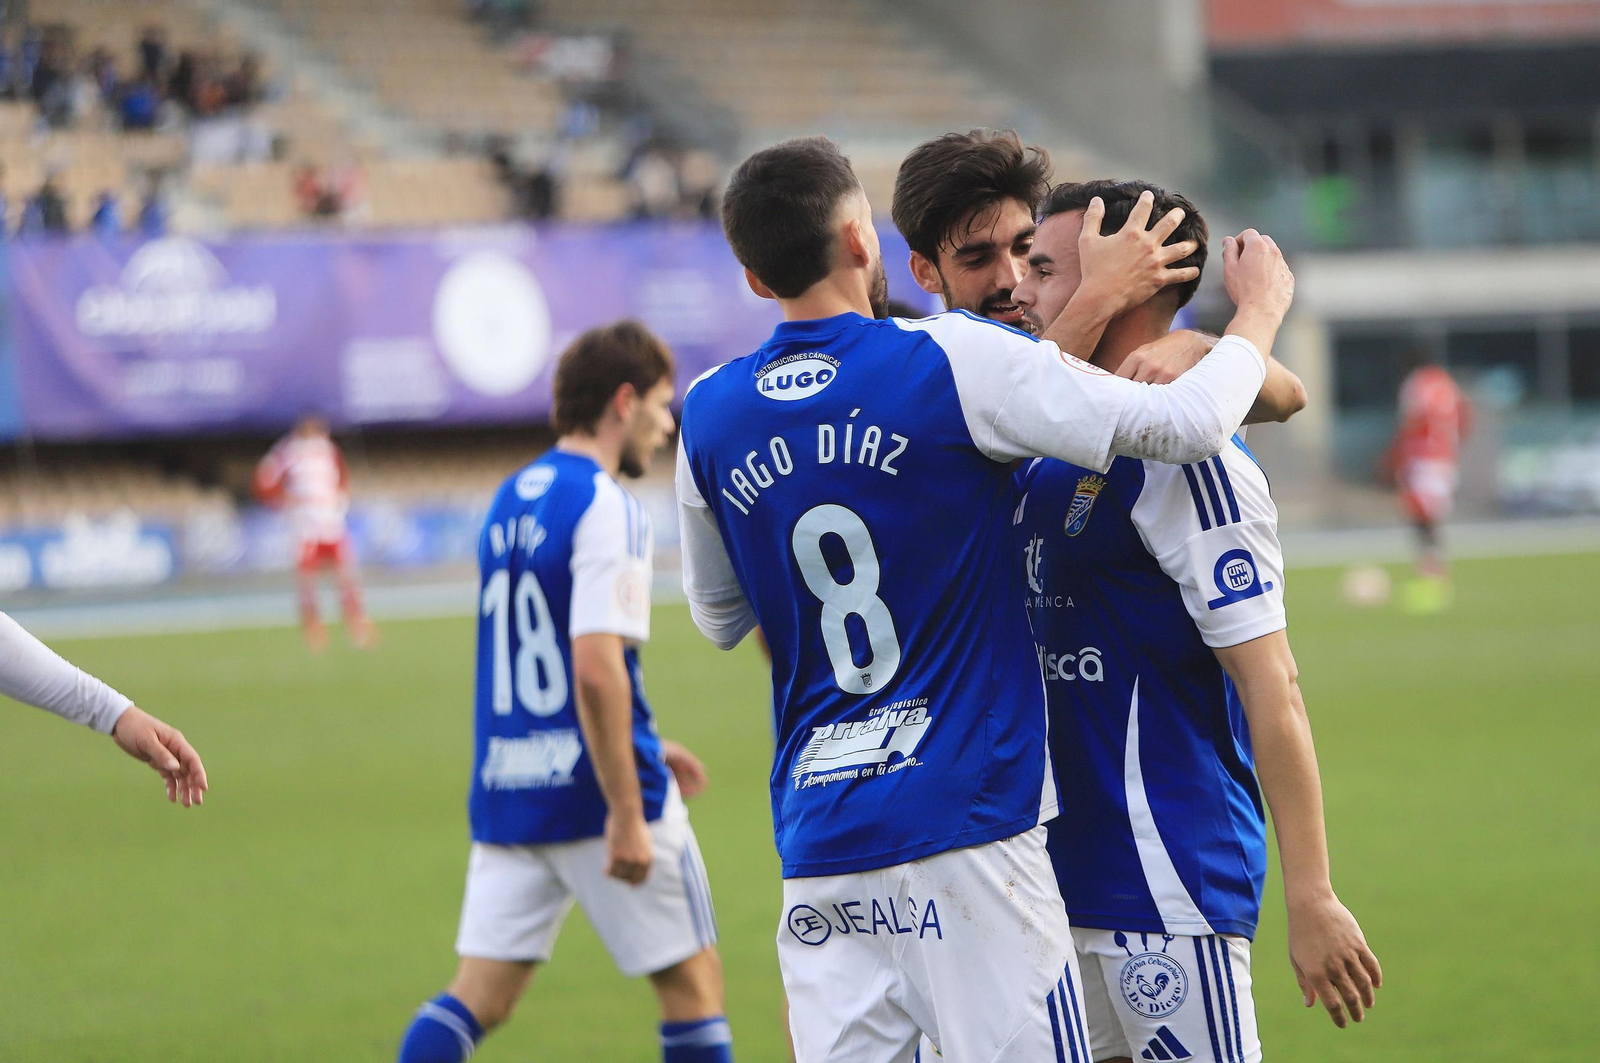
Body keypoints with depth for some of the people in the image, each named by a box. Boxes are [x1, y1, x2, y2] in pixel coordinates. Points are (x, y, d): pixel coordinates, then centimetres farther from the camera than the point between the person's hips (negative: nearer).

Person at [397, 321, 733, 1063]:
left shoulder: (512, 501, 14)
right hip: (595, 792, -7)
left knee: (479, 997, 4)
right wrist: (627, 814, -21)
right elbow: (596, 668, -22)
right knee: (692, 981, 6)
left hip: (506, 793, 7)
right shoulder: (605, 508, -12)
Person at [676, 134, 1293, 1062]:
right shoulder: (948, 360, -7)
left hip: (817, 847, 5)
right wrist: (1261, 308, 12)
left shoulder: (711, 414, 7)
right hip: (965, 829, -5)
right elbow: (1185, 424, -8)